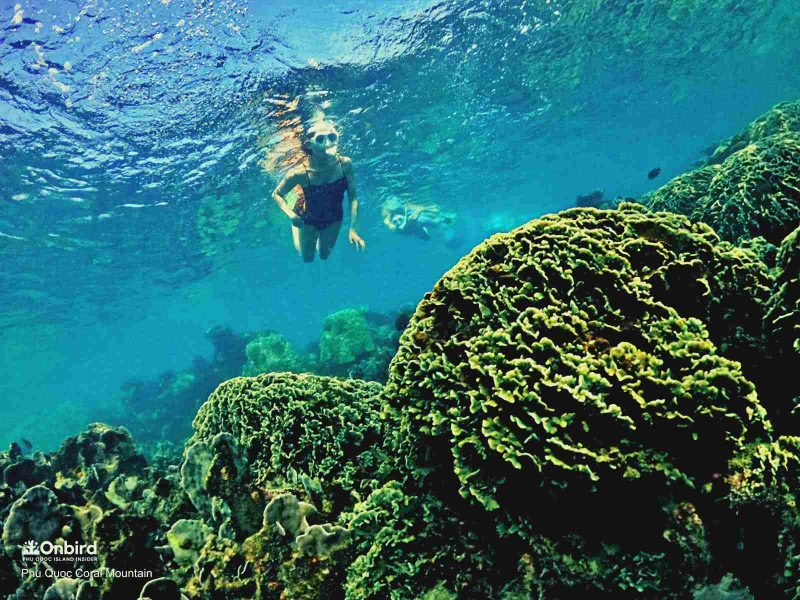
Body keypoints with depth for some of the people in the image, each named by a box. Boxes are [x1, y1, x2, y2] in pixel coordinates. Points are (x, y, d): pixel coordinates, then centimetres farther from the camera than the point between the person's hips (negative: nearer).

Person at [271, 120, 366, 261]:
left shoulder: (345, 164, -30)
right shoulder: (300, 173, -35)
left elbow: (353, 198, -21)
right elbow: (276, 194, -19)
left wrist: (352, 229, -27)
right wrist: (290, 213, -35)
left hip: (333, 217, 2)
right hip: (307, 217, -2)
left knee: (324, 255, 23)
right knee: (307, 258, 19)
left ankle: (318, 239, 56)